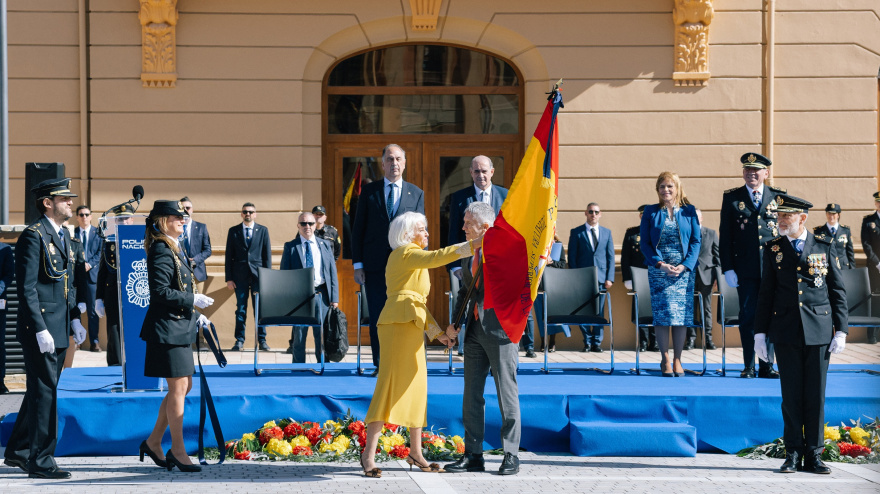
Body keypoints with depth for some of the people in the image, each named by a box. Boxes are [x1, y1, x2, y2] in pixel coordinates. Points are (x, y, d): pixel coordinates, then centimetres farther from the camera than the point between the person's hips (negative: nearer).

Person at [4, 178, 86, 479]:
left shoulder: (63, 234, 16)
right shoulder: (34, 236, -13)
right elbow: (26, 288, -18)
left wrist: (75, 319, 14)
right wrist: (40, 330, -21)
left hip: (59, 329, 9)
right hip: (40, 328, -9)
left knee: (40, 392, 15)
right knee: (44, 393, -4)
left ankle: (18, 451, 27)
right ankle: (41, 462, 4)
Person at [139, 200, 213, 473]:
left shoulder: (175, 249, 16)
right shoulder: (161, 250, -15)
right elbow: (160, 292, -22)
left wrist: (195, 316, 15)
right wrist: (193, 301, -18)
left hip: (179, 326, 10)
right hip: (167, 328, -10)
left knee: (183, 386, 13)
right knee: (178, 387, -5)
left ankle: (153, 442, 22)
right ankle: (178, 450, 4)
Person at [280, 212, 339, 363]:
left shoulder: (325, 245, 13)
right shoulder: (290, 247, 7)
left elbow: (332, 273, 11)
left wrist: (334, 298, 3)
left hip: (321, 295, 1)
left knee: (322, 335, 2)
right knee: (299, 335, 1)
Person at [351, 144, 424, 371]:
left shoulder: (416, 194, 9)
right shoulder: (369, 191, 7)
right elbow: (357, 230, 6)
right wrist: (357, 264, -1)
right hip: (375, 266, 0)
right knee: (377, 317, 2)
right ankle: (380, 364, 10)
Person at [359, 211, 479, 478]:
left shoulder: (412, 258, 27)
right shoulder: (406, 252, -2)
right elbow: (436, 257, -22)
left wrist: (437, 332, 19)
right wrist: (472, 245, -23)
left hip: (411, 325, 10)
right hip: (399, 323, -10)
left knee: (415, 385, 10)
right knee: (391, 383, -13)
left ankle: (416, 453, 14)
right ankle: (369, 453, -15)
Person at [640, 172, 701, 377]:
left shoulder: (689, 211, 7)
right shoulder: (651, 212, 6)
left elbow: (696, 241, 4)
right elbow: (645, 242, 3)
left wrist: (685, 265, -10)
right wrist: (660, 264, -11)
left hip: (684, 269, 1)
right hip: (659, 270, -1)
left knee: (682, 314, -2)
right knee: (662, 313, -8)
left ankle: (677, 360, 6)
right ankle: (665, 359, 1)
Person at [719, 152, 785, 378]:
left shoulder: (778, 196, 7)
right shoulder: (732, 197, 5)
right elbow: (725, 236, 4)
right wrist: (727, 268, -3)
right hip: (746, 269, -1)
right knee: (747, 317, 3)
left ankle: (767, 366, 12)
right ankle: (749, 366, 11)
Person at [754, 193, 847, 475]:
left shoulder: (825, 248, 4)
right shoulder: (773, 249, 7)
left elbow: (838, 291, 6)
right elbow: (766, 293, 9)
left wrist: (841, 330, 0)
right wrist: (760, 332, 4)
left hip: (819, 332, 0)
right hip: (786, 332, 1)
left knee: (816, 396, 2)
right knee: (791, 395, 3)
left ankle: (814, 455, 10)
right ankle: (793, 454, 10)